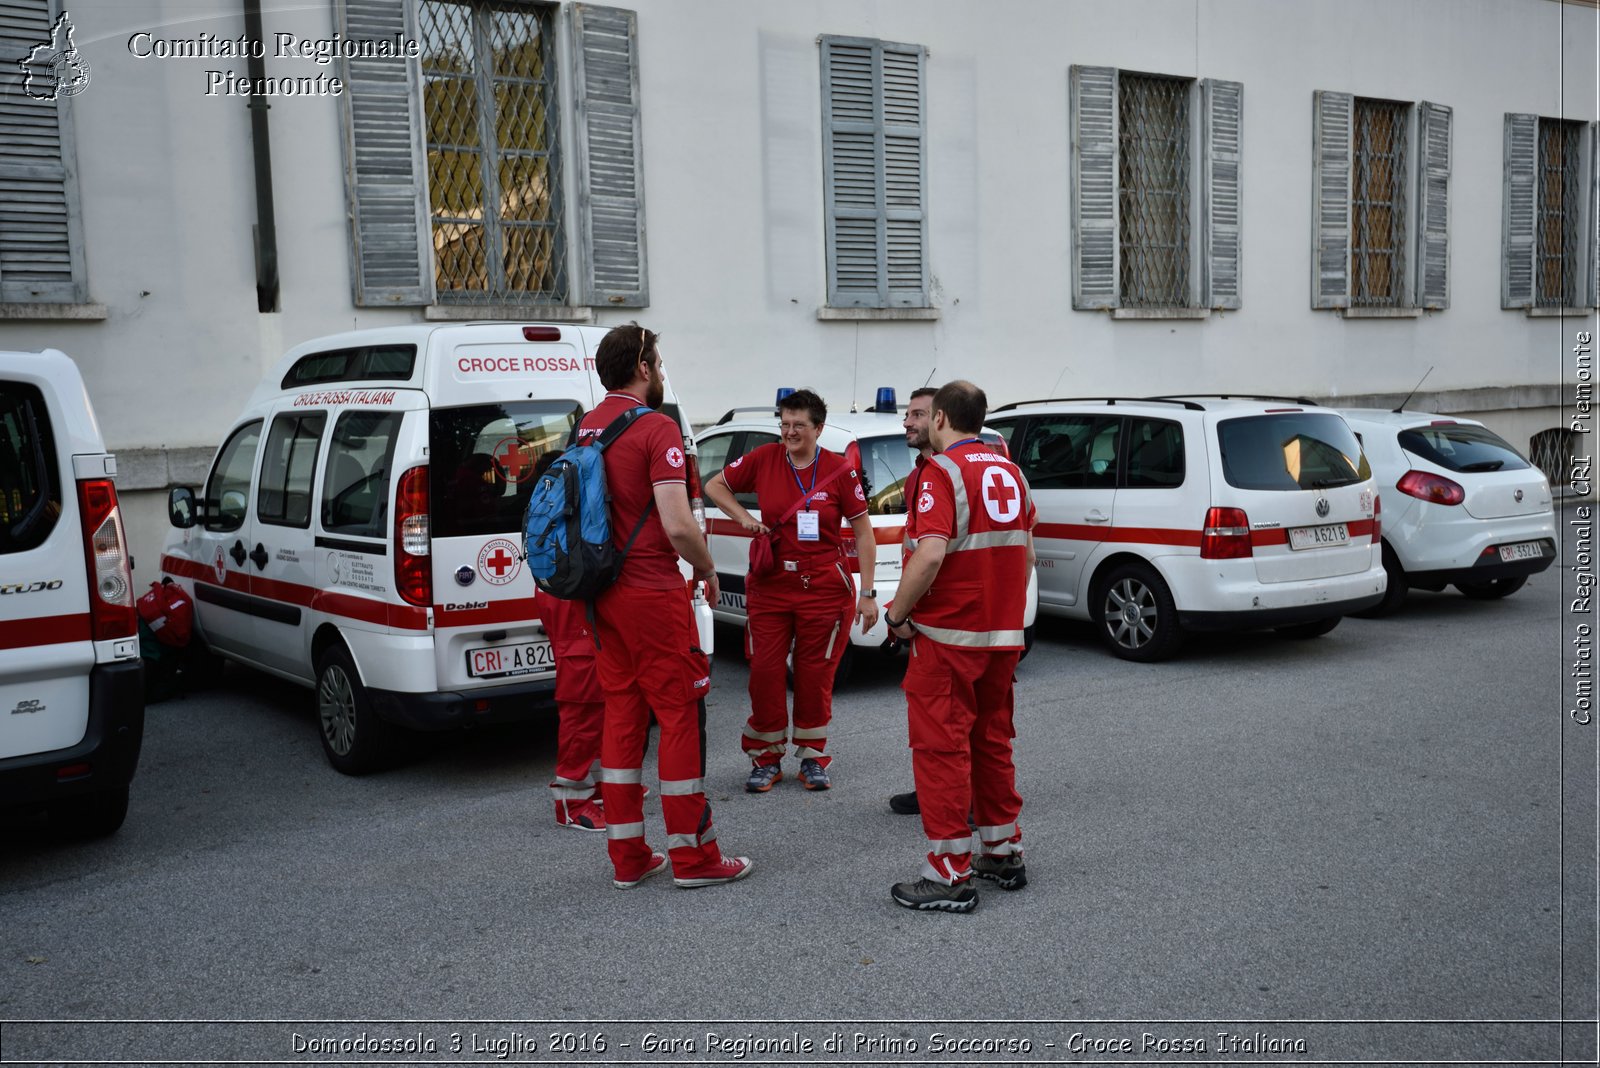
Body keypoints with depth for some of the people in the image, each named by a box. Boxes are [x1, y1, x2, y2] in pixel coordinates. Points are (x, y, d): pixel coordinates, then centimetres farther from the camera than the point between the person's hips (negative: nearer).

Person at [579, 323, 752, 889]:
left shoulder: (584, 428, 9)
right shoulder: (656, 428, -14)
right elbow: (678, 526, -22)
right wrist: (707, 569, -4)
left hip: (604, 595, 8)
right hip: (654, 594, -8)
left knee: (621, 716, 12)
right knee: (680, 717, 1)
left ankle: (627, 857, 19)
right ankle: (692, 856, 9)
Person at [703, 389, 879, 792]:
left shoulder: (839, 470, -6)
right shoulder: (764, 459, -1)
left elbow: (863, 533, -1)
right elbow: (714, 485, 12)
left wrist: (867, 593, -5)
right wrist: (744, 517, -4)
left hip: (824, 587, -1)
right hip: (770, 584, 2)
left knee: (815, 673, 6)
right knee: (764, 670, 2)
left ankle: (812, 758, 22)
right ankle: (766, 759, 17)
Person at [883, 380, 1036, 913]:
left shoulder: (943, 470, -12)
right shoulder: (1010, 472, 12)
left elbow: (930, 554, -24)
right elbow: (1027, 553, 15)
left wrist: (898, 614, -13)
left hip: (948, 633, -8)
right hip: (1002, 632, 8)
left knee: (942, 747, -2)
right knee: (992, 741, 18)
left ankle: (951, 875, 1)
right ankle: (1003, 853, 27)